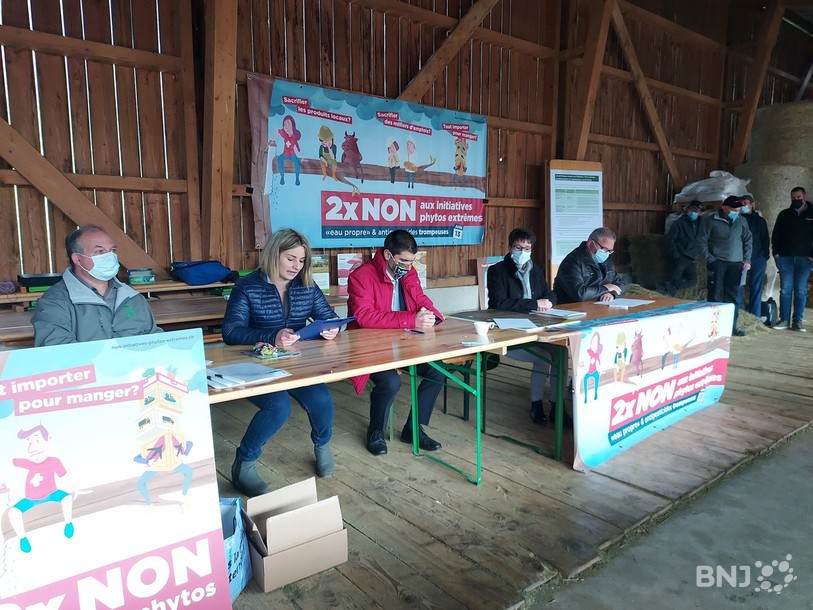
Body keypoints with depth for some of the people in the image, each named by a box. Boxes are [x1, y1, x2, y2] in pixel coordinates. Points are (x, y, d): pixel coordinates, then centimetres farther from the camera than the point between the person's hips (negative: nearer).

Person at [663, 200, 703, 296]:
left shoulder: (698, 223, 13)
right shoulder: (679, 223, -2)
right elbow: (670, 240, -7)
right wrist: (675, 255, -13)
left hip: (691, 259, 5)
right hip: (680, 258, -5)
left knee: (693, 280, -2)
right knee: (675, 279, -7)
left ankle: (669, 287, -1)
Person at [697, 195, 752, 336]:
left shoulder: (741, 221, 10)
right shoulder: (709, 220, -3)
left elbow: (748, 240, 18)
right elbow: (701, 241, -2)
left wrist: (747, 259, 9)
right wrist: (710, 259, -9)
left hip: (736, 264, 4)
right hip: (717, 263, -4)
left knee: (733, 296, 6)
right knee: (715, 295, -4)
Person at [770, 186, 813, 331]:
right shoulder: (784, 214, 9)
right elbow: (775, 235, 10)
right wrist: (776, 252, 0)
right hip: (785, 257, 1)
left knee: (801, 291, 2)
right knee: (785, 289, 1)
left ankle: (798, 321, 6)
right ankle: (784, 320, 4)